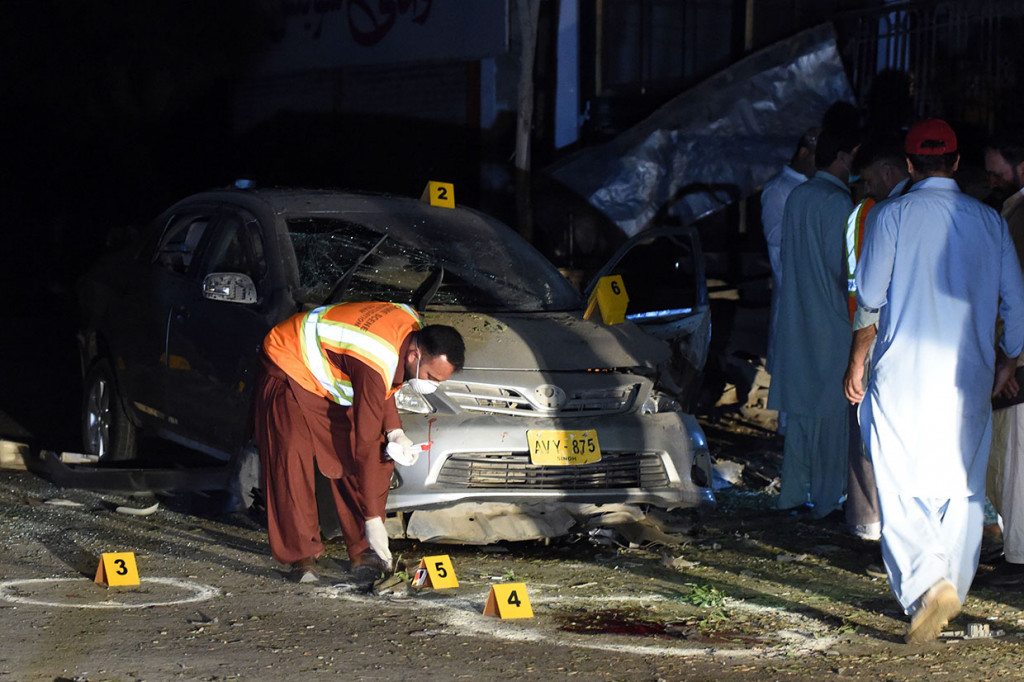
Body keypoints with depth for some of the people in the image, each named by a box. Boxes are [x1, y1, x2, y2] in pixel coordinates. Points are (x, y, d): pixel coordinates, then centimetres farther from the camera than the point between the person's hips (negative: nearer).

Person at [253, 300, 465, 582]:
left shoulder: (412, 324, -14)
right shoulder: (376, 365, -39)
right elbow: (365, 443, -34)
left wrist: (394, 432, -9)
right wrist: (373, 520, -30)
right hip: (289, 366, -9)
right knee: (293, 463, -21)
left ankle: (363, 553, 2)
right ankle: (302, 556, -10)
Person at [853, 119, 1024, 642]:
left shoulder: (891, 216, -6)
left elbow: (869, 295, -5)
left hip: (903, 373, -3)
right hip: (968, 375, 3)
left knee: (901, 487, -2)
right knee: (962, 487, 14)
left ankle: (927, 584, -21)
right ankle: (952, 590, 19)